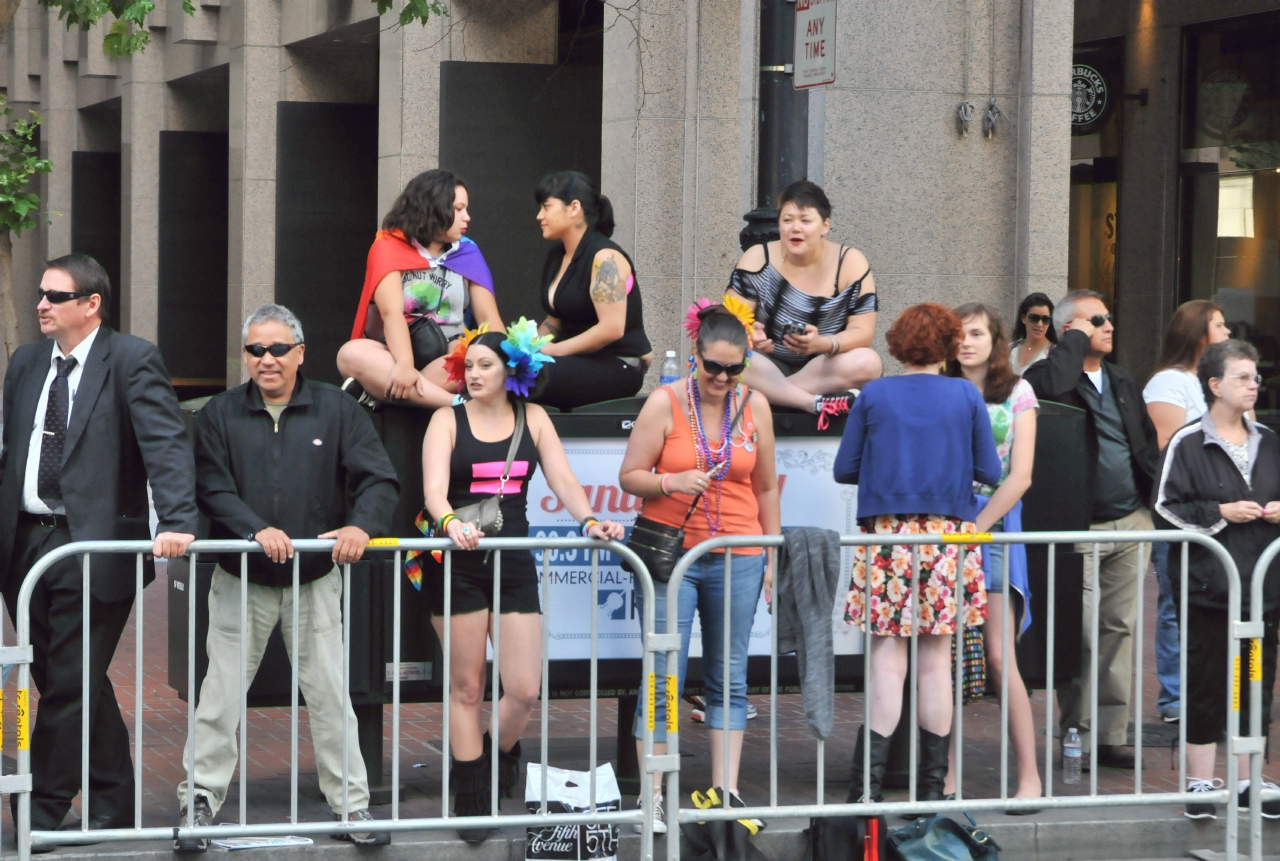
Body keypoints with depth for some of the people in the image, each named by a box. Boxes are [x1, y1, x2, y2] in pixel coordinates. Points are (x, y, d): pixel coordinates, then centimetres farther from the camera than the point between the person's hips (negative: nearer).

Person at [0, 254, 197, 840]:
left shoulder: (132, 360, -6)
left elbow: (167, 445, -15)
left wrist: (176, 522, -27)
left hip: (93, 544, -7)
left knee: (70, 684, -4)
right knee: (69, 681, 12)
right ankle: (111, 804, 23)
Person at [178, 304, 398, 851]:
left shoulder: (336, 411, 0)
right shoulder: (220, 415, 1)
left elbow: (379, 479, -5)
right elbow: (212, 489, -9)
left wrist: (362, 526, -24)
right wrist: (257, 530, -25)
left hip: (315, 581, 0)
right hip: (240, 581, 0)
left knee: (329, 697, 4)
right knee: (220, 697, 1)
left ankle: (351, 807, 11)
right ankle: (198, 802, 10)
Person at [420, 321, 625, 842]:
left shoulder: (533, 419, 8)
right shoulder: (447, 421, 0)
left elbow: (563, 481, 0)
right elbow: (434, 487, -14)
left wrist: (589, 520, -19)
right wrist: (450, 521, -35)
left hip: (513, 563, 2)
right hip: (458, 565, -2)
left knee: (524, 689, -3)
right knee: (466, 686, 5)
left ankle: (501, 754, 29)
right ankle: (470, 801, 15)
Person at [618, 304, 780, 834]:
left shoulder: (755, 407, 7)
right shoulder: (665, 403, -3)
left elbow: (766, 488, 13)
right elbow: (629, 476, -2)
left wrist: (771, 557, 12)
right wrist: (672, 482, -21)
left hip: (737, 559, 3)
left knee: (729, 679, 5)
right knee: (663, 678, -4)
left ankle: (725, 791, 10)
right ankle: (652, 797, -1)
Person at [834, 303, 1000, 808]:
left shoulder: (873, 396, 2)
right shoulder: (966, 397, 2)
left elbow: (844, 469, 4)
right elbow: (989, 473, 4)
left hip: (886, 535, 0)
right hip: (948, 537, 0)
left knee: (887, 659, -1)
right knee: (936, 661, 6)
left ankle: (869, 783, -8)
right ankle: (932, 784, 8)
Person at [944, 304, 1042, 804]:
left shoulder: (1017, 394, 5)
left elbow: (1019, 477, -1)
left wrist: (974, 530, -8)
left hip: (994, 530, -2)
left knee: (999, 656, -8)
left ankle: (1030, 775, -3)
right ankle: (945, 778, 4)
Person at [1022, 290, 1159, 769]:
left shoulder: (1123, 383, 17)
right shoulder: (1047, 376, -5)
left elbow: (1147, 444, 21)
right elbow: (1053, 389, -30)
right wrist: (1077, 338, -15)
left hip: (1130, 524, 6)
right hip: (1079, 529, -6)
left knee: (1119, 629, 7)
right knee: (1081, 635, -6)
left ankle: (1111, 734, 12)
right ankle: (1080, 736, 2)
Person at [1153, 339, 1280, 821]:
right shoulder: (1188, 445, -5)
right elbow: (1167, 509, -8)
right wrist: (1221, 513, -15)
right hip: (1209, 584, -5)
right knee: (1205, 684, 0)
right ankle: (1200, 784, 9)